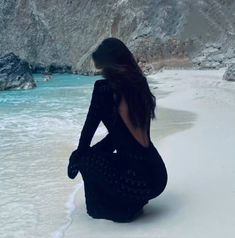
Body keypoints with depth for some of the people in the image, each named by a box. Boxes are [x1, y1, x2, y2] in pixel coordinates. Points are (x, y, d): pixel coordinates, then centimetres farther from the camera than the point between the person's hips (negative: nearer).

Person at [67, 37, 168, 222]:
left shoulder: (105, 88, -13)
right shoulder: (138, 85, 8)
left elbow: (89, 127, -2)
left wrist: (78, 156, 16)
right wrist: (87, 152, 18)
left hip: (141, 182, -7)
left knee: (83, 158, 10)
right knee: (99, 153, 26)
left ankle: (112, 209, 14)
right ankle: (131, 201, 22)